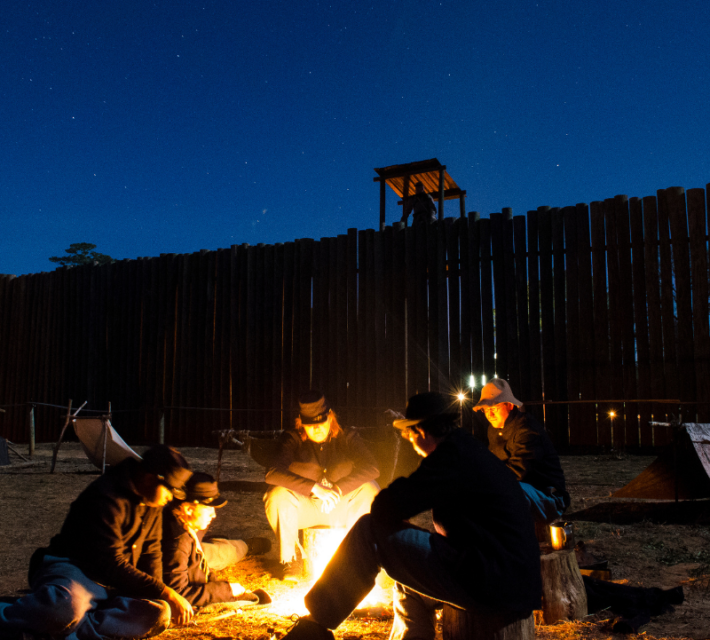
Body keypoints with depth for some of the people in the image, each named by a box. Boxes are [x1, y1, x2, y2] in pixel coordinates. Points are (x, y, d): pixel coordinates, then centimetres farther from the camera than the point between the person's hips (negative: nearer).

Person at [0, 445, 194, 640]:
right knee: (68, 605, -43)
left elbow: (150, 552, 14)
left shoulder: (152, 503, 5)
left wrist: (155, 593, -3)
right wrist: (167, 594, -23)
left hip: (112, 587, 8)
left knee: (159, 613, -23)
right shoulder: (106, 499, -22)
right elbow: (112, 566, -24)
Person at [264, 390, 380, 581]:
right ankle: (289, 559, -11)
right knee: (277, 495, -30)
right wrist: (314, 487, -35)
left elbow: (371, 468, -17)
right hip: (305, 509, -1)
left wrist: (339, 488, -29)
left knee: (370, 489, -25)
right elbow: (273, 473, -26)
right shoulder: (292, 439, -9)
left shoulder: (347, 438, -4)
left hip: (341, 508, 1)